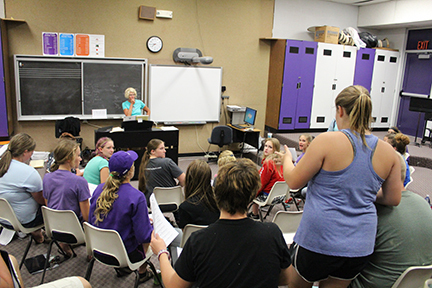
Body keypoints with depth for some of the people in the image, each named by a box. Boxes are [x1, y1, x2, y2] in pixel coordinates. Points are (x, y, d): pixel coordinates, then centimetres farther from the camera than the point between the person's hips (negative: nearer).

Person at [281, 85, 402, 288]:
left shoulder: (327, 141, -16)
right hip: (360, 247, 5)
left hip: (318, 241, -5)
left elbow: (293, 182, -10)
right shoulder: (388, 153, -1)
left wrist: (286, 158, 10)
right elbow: (393, 199, 8)